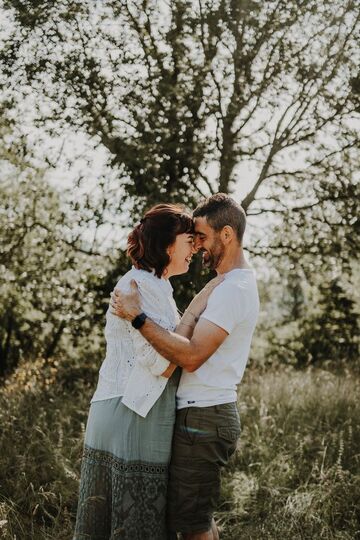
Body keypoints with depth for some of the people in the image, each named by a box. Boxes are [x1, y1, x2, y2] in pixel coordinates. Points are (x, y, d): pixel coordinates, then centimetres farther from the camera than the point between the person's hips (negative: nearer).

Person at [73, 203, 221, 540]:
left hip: (122, 416, 10)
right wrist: (195, 309, -14)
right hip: (134, 421, -10)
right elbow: (161, 363, -19)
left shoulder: (153, 285, 17)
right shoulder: (143, 285, -14)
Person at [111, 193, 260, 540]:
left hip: (203, 419, -11)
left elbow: (191, 356, -26)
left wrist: (138, 316, -23)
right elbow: (196, 344, 18)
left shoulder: (232, 289, -18)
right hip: (207, 412, 11)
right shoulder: (238, 283, 16)